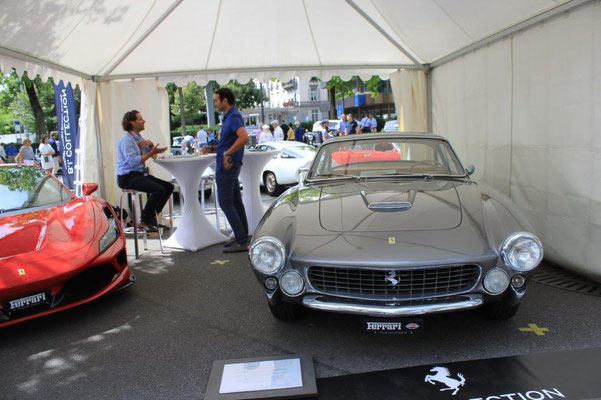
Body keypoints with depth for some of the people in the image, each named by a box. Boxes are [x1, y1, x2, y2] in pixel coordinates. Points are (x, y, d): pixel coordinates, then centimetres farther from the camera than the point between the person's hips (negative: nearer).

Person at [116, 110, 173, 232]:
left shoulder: (138, 137, 16)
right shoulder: (126, 139, -11)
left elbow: (153, 156, 12)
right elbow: (133, 161, -24)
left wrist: (150, 144, -5)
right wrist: (150, 153, -22)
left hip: (140, 174, 9)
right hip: (127, 177, -9)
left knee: (169, 186, -2)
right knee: (158, 189, -26)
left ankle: (151, 217, 7)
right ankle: (144, 221, -10)